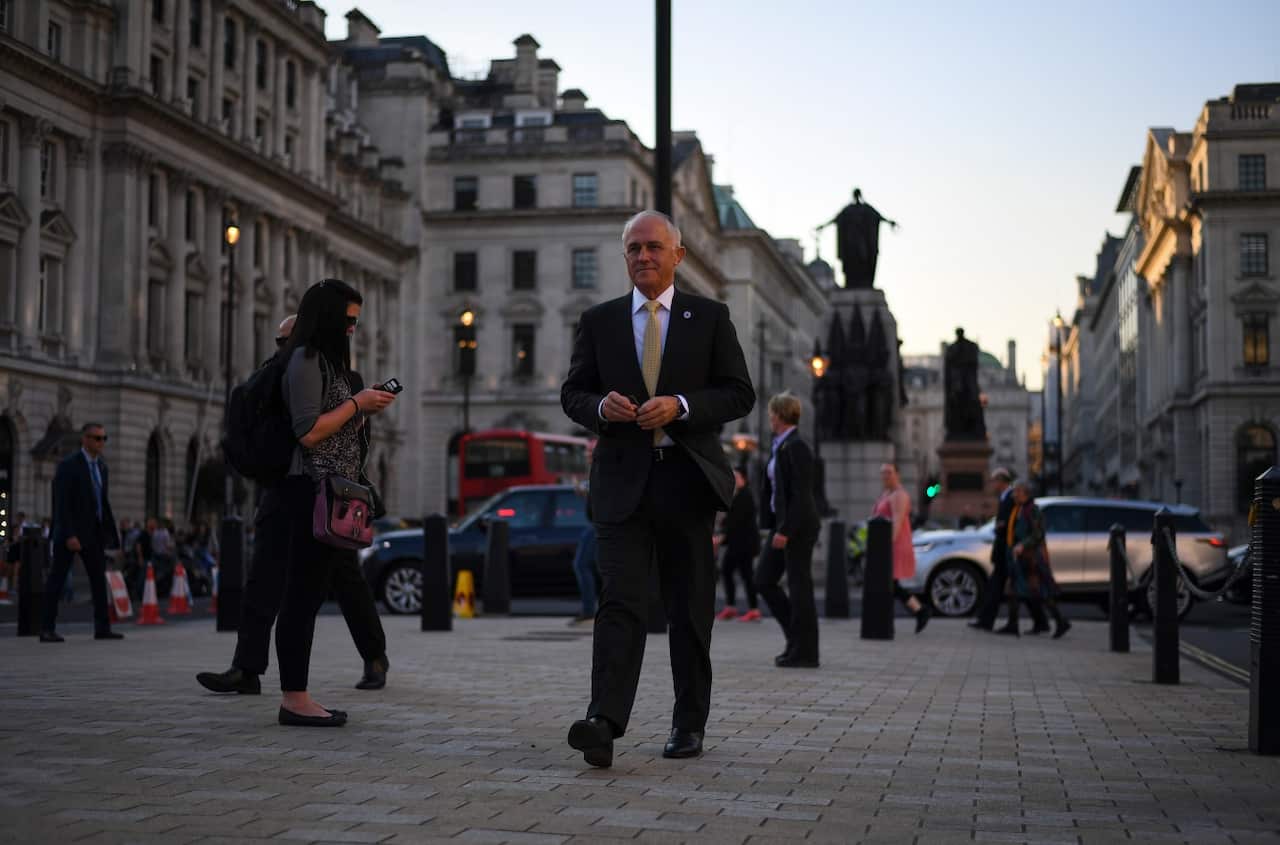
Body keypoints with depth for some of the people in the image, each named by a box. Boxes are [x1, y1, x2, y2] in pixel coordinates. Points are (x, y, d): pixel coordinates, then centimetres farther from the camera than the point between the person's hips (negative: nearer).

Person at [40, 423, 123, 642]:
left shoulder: (101, 467, 11)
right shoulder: (68, 465, -12)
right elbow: (61, 504, -18)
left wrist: (109, 533, 10)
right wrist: (69, 535, -24)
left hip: (93, 531, 7)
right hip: (70, 530, -7)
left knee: (99, 577, 4)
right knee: (57, 578, -2)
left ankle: (102, 628, 6)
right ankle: (47, 630, 1)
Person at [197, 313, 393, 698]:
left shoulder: (345, 381, -1)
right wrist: (262, 502, 8)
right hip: (283, 497, 5)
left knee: (347, 581, 5)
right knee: (262, 583, -7)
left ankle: (375, 659, 23)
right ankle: (246, 670, -10)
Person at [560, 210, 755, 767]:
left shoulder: (710, 318, 7)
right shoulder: (599, 321, 11)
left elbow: (740, 394, 2)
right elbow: (572, 393, 12)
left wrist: (681, 405, -14)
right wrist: (601, 406, -11)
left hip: (687, 476, 0)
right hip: (623, 479, 0)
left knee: (690, 607, 7)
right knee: (620, 601, -13)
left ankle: (689, 725, 17)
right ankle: (604, 722, -22)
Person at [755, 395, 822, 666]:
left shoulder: (797, 447, -15)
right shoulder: (780, 446, 14)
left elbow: (802, 494, -19)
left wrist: (785, 531, -22)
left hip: (798, 526, -10)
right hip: (782, 524, 10)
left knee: (799, 586, -3)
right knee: (764, 580, 9)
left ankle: (804, 652, 4)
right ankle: (797, 636, 16)